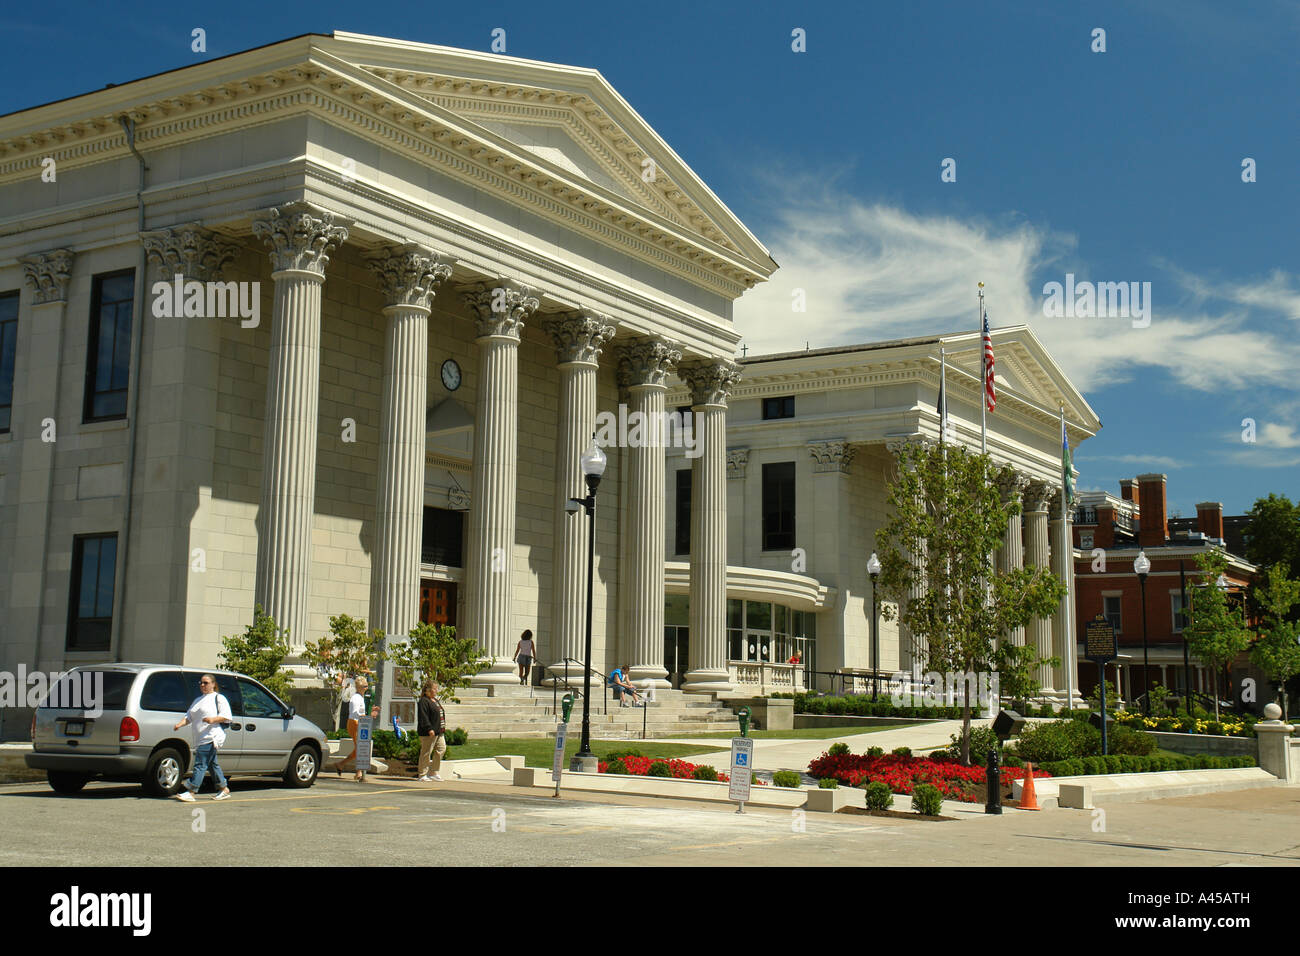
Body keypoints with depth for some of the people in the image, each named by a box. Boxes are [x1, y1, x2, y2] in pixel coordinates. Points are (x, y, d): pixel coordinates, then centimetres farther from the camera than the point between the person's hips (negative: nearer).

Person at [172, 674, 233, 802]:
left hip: (211, 737, -8)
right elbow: (189, 716, 20)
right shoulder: (198, 700, 25)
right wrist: (180, 724, 0)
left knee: (200, 764, -13)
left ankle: (190, 792, -18)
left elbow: (226, 716, -7)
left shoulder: (218, 698, 2)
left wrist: (213, 719, -22)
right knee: (212, 764, 13)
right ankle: (224, 789, 23)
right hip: (200, 739, 8)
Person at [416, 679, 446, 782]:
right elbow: (423, 717, -19)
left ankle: (434, 773, 15)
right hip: (428, 733, -10)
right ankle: (423, 775, 3)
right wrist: (429, 729, -26)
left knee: (441, 749, 8)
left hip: (439, 731, 10)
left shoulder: (435, 700, 20)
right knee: (426, 752, -4)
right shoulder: (423, 701, -11)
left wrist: (443, 727, 22)